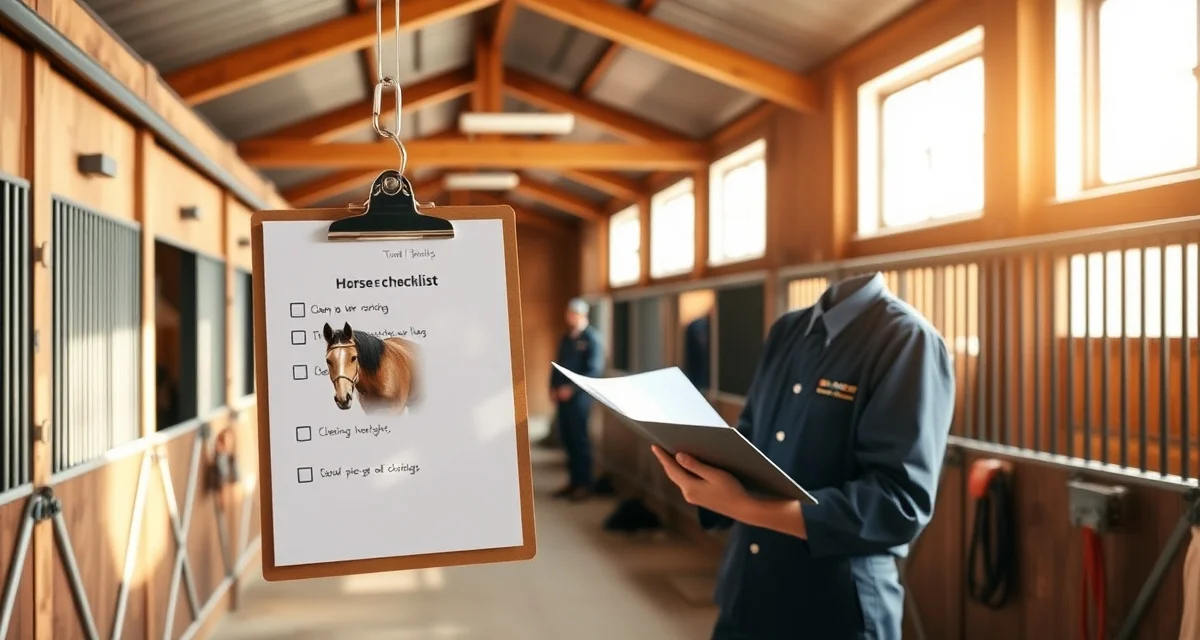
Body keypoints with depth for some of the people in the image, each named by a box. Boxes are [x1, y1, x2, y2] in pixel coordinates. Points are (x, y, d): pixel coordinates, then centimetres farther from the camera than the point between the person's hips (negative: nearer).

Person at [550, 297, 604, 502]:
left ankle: (585, 484, 7)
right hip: (563, 395, 7)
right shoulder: (566, 337, 16)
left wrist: (572, 388, -18)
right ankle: (574, 481, 18)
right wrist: (553, 387, 7)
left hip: (579, 395, -7)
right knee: (567, 438, 8)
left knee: (579, 439, -2)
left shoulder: (591, 338, -6)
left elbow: (595, 369, -14)